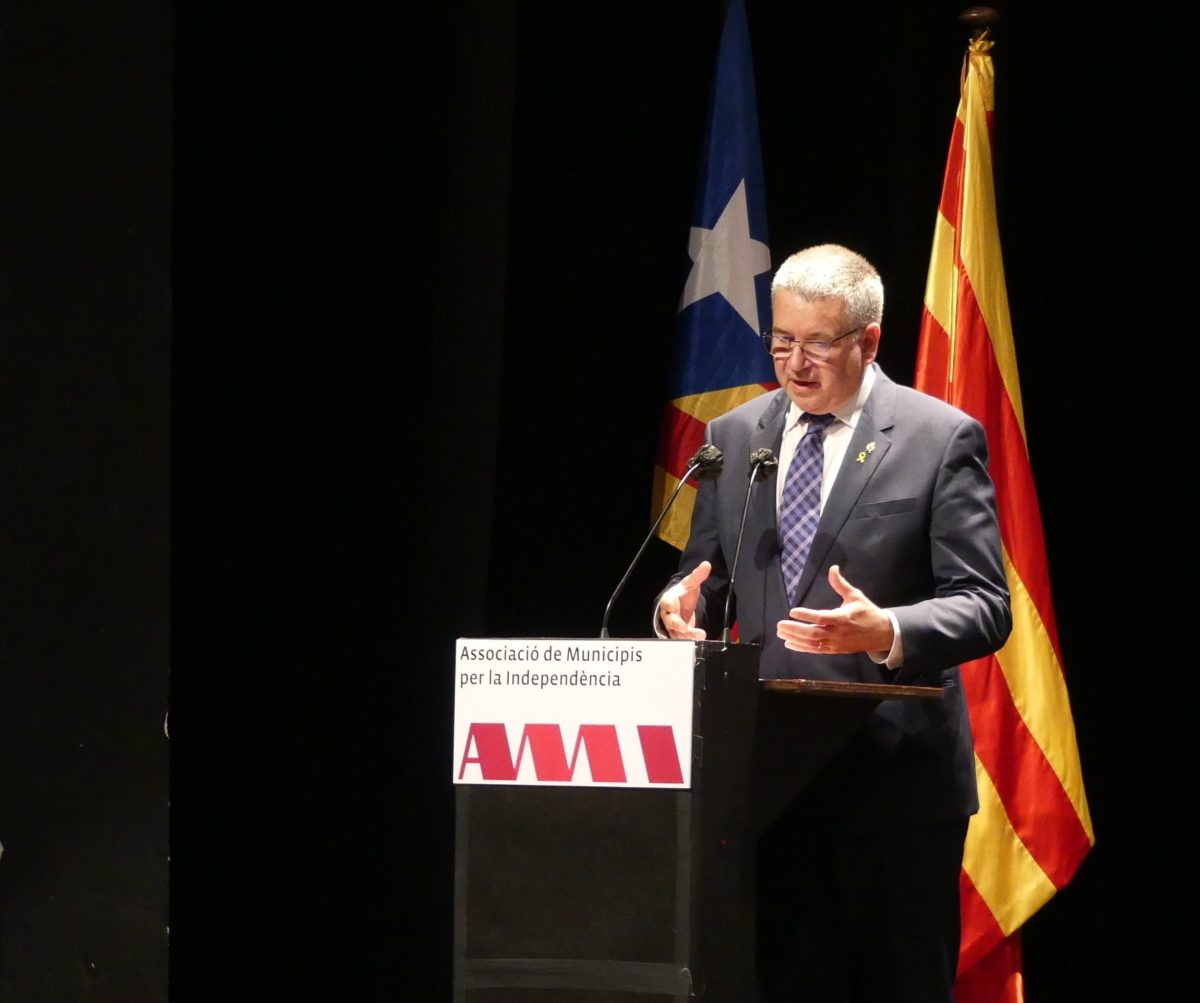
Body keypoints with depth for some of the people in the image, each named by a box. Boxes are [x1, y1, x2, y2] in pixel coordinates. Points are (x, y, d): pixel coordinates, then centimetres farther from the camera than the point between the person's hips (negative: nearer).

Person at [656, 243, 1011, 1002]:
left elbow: (984, 606, -6)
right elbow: (708, 576, 19)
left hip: (892, 771, -4)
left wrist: (887, 633, -25)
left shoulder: (940, 439, -2)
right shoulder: (735, 437, 13)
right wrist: (682, 606, -6)